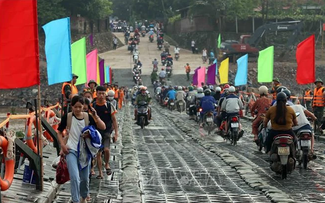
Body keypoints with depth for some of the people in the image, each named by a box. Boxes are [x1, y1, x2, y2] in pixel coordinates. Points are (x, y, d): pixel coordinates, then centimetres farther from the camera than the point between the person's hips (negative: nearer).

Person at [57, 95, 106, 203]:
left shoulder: (87, 117, -1)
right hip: (71, 150, -2)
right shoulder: (67, 117, -5)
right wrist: (63, 145, -7)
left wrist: (95, 115, -19)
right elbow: (59, 132, 6)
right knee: (74, 178, -17)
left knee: (85, 178, 13)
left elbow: (102, 127, -7)